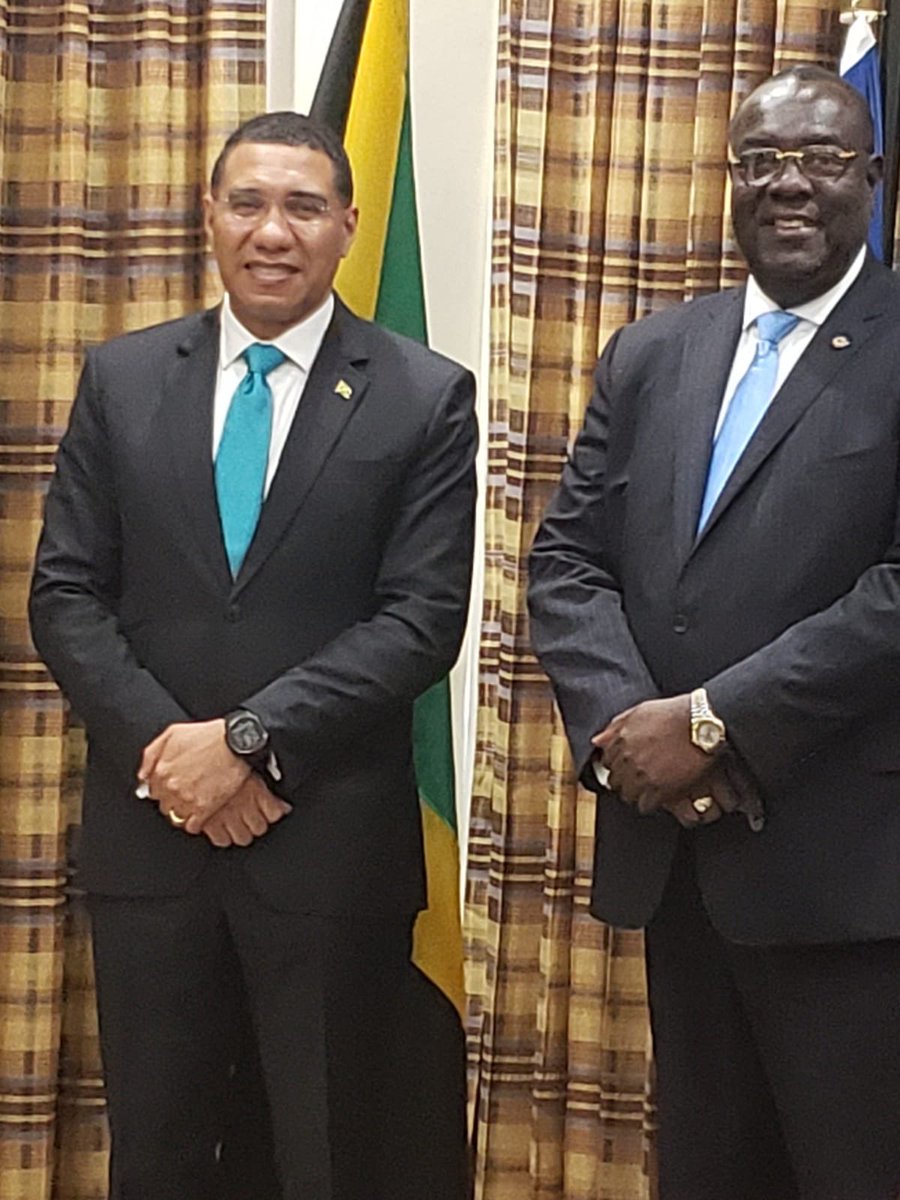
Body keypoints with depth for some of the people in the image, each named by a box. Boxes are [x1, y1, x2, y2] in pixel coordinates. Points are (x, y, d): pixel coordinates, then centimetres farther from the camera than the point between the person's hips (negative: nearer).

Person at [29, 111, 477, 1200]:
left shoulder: (425, 397, -2)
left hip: (332, 843, -2)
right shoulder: (120, 378, 6)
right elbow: (65, 594, 2)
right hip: (146, 831, 3)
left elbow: (423, 616, -9)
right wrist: (166, 747, -12)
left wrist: (247, 737, -16)